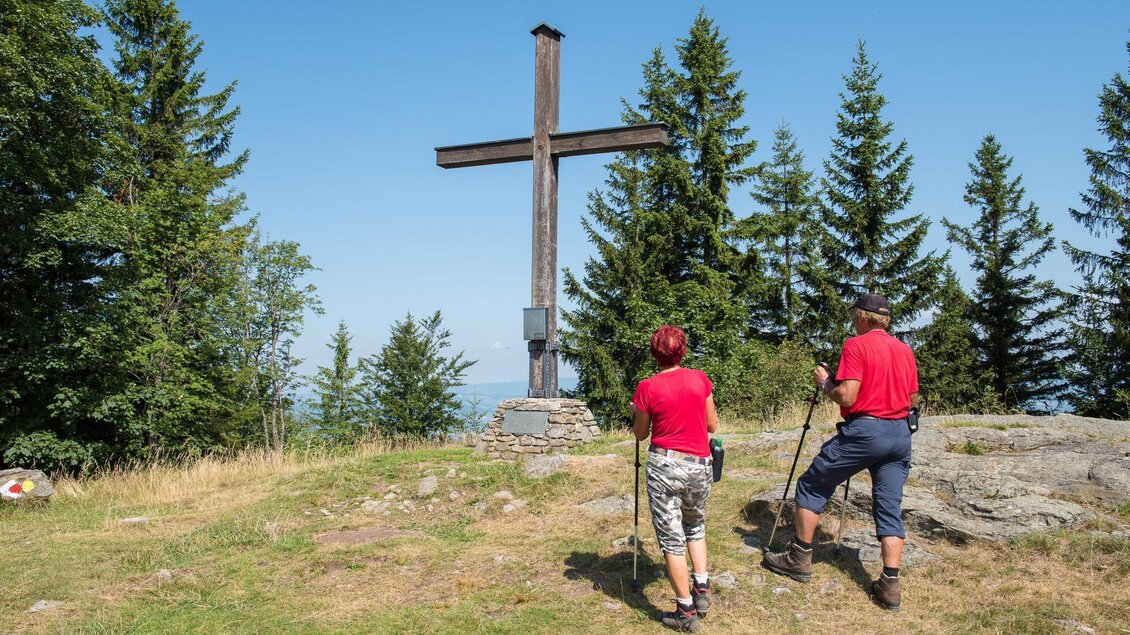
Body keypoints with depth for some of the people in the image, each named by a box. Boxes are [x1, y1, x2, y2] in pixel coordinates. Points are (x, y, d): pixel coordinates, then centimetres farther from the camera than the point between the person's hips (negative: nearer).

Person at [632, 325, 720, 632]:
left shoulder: (647, 388, -9)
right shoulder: (700, 379, -1)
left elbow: (640, 434, 4)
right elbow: (713, 426, 9)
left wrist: (636, 414, 23)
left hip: (664, 465, -3)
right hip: (700, 466, 4)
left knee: (671, 538, 6)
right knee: (695, 526, 28)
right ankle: (702, 588, 20)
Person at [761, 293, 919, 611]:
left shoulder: (856, 345, -9)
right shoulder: (906, 350, 12)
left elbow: (846, 397, -16)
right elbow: (913, 399, 18)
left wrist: (824, 382, 1)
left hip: (864, 430, -6)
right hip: (900, 434, 7)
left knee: (811, 486, 8)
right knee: (890, 507, 9)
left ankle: (799, 559, 14)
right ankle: (890, 585, 4)